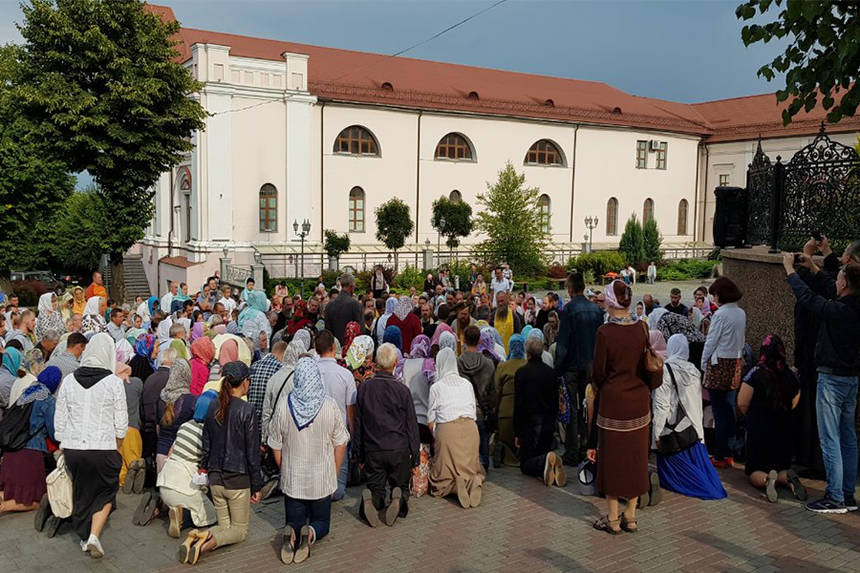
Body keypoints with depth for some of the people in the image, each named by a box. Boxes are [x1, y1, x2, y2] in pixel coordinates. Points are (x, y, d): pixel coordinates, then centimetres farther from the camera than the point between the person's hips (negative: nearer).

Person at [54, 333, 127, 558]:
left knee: (80, 493, 19)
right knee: (105, 493, 12)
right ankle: (94, 536, -4)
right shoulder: (114, 382, -8)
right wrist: (116, 448, 12)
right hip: (103, 448, -3)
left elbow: (59, 420, 8)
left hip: (73, 448, 4)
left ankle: (84, 538, 31)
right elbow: (121, 423, -3)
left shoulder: (69, 381, 2)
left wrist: (63, 447, 18)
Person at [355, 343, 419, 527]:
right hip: (398, 449, -2)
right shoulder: (401, 389, -7)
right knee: (401, 485, 15)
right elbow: (411, 425, -2)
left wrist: (359, 456, 16)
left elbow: (358, 424, 6)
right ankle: (399, 498, -19)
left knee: (376, 488, 14)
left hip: (372, 450, 2)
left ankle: (370, 499, -20)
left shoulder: (364, 388, 0)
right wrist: (415, 457, 7)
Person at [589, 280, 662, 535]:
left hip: (613, 402, -4)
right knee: (636, 456, 14)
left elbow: (598, 373, -9)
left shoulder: (605, 333, -16)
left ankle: (613, 519, 16)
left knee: (612, 458, 7)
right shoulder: (642, 329, -4)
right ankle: (631, 516, 23)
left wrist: (600, 388, 12)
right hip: (640, 402, 4)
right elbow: (651, 369, 4)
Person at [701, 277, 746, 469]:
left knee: (719, 411, -2)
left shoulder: (720, 314, -14)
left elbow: (711, 342, -11)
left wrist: (703, 365, -1)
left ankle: (720, 457, 2)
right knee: (728, 409, 15)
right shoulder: (741, 313, 9)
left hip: (719, 364, -8)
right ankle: (729, 453, 20)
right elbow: (742, 341, 16)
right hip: (736, 363, 8)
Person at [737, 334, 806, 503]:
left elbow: (742, 404, -13)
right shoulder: (790, 375, -4)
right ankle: (788, 477, -13)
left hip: (758, 430, -3)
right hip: (784, 430, 3)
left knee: (755, 472, 11)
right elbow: (793, 403, 7)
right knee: (782, 467, 21)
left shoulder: (755, 373, -15)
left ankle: (766, 479, -22)